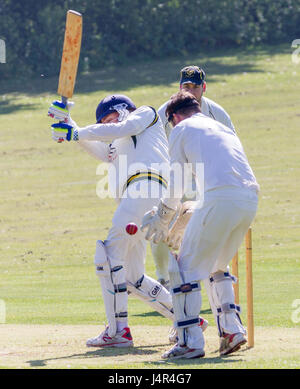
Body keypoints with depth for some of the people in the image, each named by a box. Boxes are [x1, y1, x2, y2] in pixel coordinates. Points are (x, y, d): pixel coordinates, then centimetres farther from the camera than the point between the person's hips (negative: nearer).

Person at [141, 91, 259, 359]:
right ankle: (232, 328, 13)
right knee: (217, 266, 25)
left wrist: (162, 220, 24)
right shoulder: (224, 129, 32)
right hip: (251, 199, 7)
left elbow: (177, 185, 12)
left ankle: (191, 342, -3)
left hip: (220, 198, -7)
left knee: (187, 267, 3)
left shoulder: (182, 129, 15)